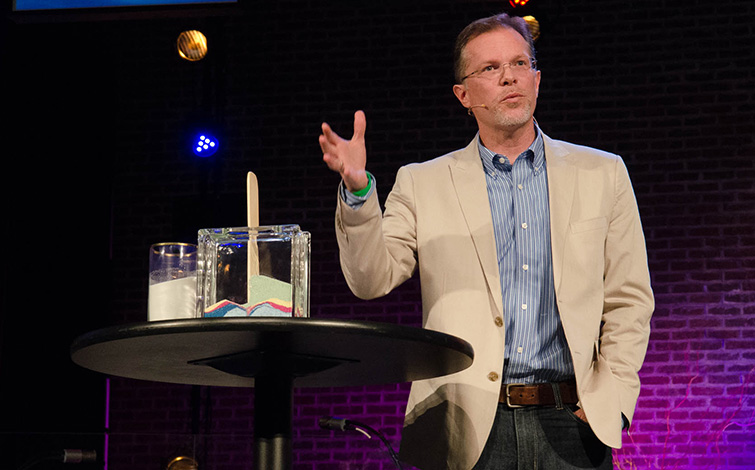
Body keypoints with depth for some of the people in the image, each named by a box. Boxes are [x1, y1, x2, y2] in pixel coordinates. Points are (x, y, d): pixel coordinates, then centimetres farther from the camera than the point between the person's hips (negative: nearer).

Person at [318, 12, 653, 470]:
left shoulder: (601, 174, 11)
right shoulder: (423, 184, 9)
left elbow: (629, 300, 10)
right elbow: (372, 279, 0)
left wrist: (611, 398, -2)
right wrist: (358, 189, -14)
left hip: (569, 423, 1)